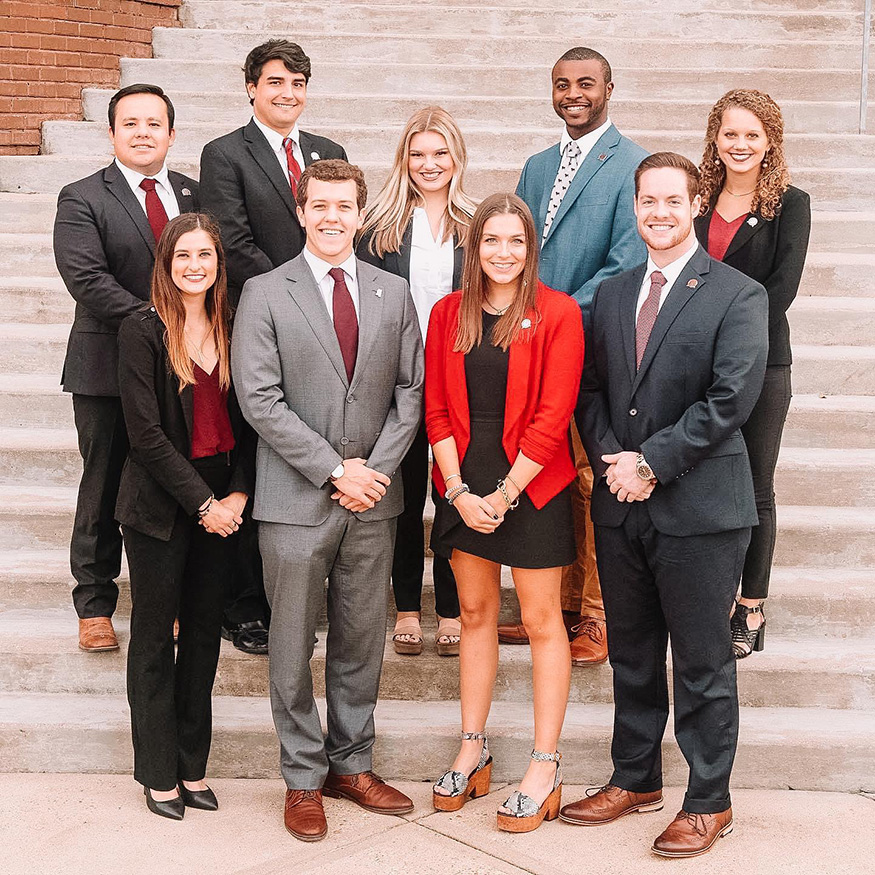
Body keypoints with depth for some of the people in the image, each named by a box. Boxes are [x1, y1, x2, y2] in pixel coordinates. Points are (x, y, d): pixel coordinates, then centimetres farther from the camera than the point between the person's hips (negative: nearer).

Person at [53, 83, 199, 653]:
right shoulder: (82, 199, -2)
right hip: (109, 368, -3)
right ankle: (95, 604, 22)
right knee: (105, 489, 8)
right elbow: (86, 277, -14)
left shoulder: (194, 194, 10)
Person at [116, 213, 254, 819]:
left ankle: (193, 766, 23)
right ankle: (159, 774, 19)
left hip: (222, 503, 4)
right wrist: (203, 503, -14)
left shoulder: (232, 330, 5)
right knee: (155, 639, 6)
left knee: (205, 633, 11)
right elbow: (146, 433, -13)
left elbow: (244, 421, 6)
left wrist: (239, 494, -7)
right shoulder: (143, 331, -8)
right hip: (161, 505, -4)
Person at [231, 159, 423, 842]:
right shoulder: (265, 294, -2)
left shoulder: (393, 293, 9)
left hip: (373, 500, 3)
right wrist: (335, 469, -13)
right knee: (293, 646, 5)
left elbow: (411, 389, 7)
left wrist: (376, 466, -7)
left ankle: (351, 765, 27)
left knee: (362, 641, 12)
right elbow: (260, 400, -9)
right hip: (296, 499, -3)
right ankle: (304, 779, 19)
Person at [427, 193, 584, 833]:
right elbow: (437, 409, 4)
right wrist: (459, 491, -7)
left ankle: (545, 767, 11)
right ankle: (473, 750, 25)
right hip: (465, 486, 4)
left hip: (533, 485, -4)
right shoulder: (448, 314, 5)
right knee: (475, 613, 13)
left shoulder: (557, 314, -8)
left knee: (542, 619, 3)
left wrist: (504, 493, -14)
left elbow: (554, 415, -12)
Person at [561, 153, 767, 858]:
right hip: (621, 507, 5)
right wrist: (612, 460, -6)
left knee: (703, 663, 5)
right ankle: (636, 779, 32)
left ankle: (709, 803, 19)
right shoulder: (612, 295, 12)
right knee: (632, 654, 16)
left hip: (699, 508, -5)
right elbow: (590, 390, 11)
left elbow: (731, 398, -15)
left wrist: (650, 462, -16)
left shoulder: (738, 296, -6)